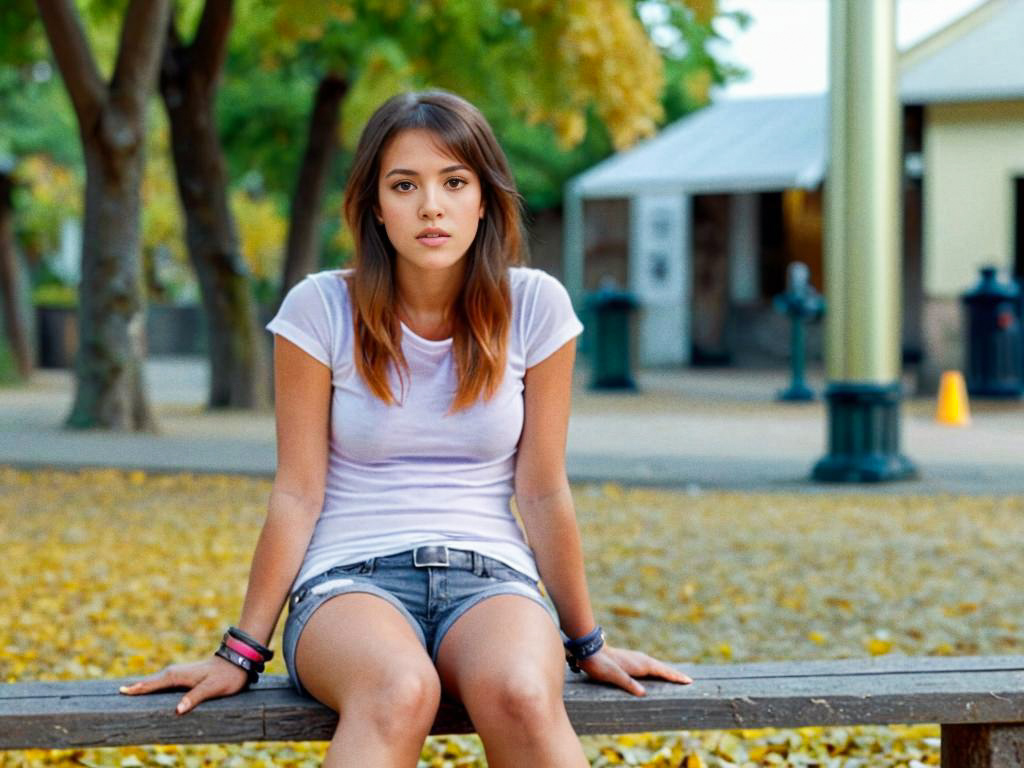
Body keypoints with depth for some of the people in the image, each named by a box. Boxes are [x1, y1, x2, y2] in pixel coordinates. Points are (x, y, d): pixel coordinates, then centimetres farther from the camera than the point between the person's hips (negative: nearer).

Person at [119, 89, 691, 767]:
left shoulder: (534, 307, 1)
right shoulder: (322, 310, -2)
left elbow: (543, 491, 6)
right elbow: (298, 494, 0)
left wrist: (587, 645, 9)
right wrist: (242, 653, -3)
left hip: (489, 578, 1)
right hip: (350, 582, -1)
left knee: (521, 697, -36)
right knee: (400, 692, -39)